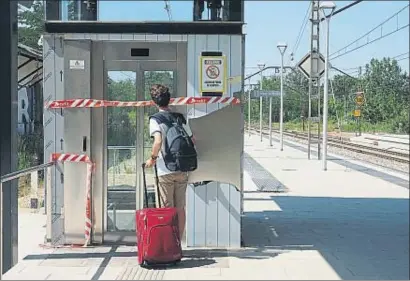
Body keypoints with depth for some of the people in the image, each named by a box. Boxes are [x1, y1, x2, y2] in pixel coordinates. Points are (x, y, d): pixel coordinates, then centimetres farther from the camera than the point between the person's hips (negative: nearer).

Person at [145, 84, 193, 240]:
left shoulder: (155, 119, -9)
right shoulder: (180, 117, 6)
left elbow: (158, 141, -24)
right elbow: (191, 140, 12)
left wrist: (152, 158, -9)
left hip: (165, 171, -4)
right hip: (182, 170, 4)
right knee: (180, 208, 11)